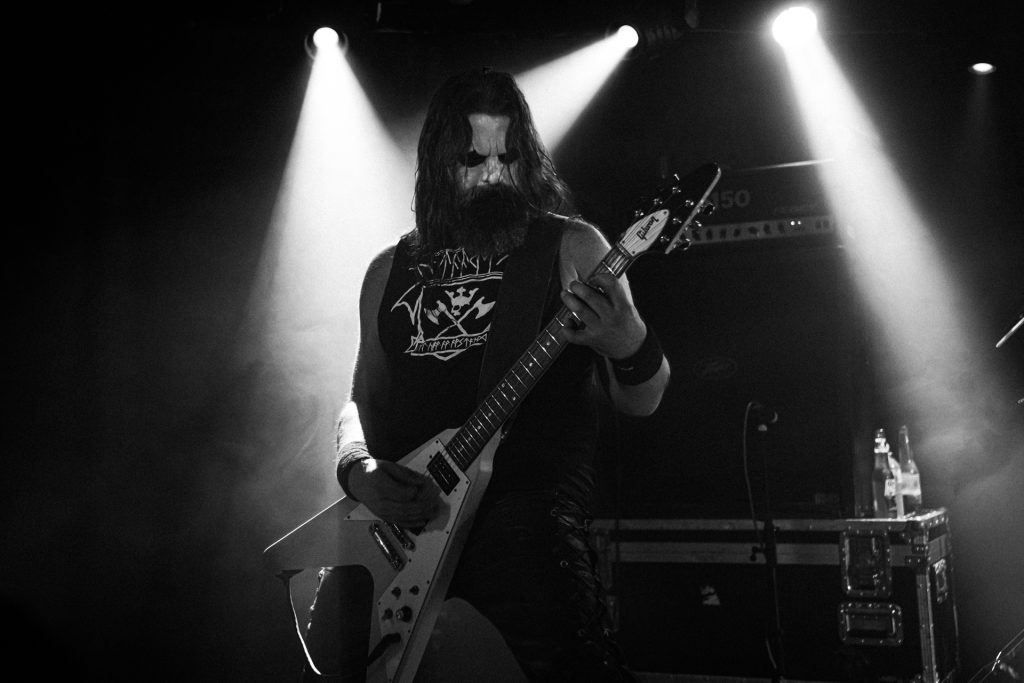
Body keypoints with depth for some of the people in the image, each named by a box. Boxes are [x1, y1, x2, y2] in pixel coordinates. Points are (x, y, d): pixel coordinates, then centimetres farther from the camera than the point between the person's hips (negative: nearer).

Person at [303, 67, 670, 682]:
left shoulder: (572, 247, 7)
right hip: (392, 517, 4)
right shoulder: (392, 270, 18)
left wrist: (630, 345, -17)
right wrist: (358, 470, 1)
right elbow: (360, 400, 23)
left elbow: (641, 401, 6)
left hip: (527, 509, -3)